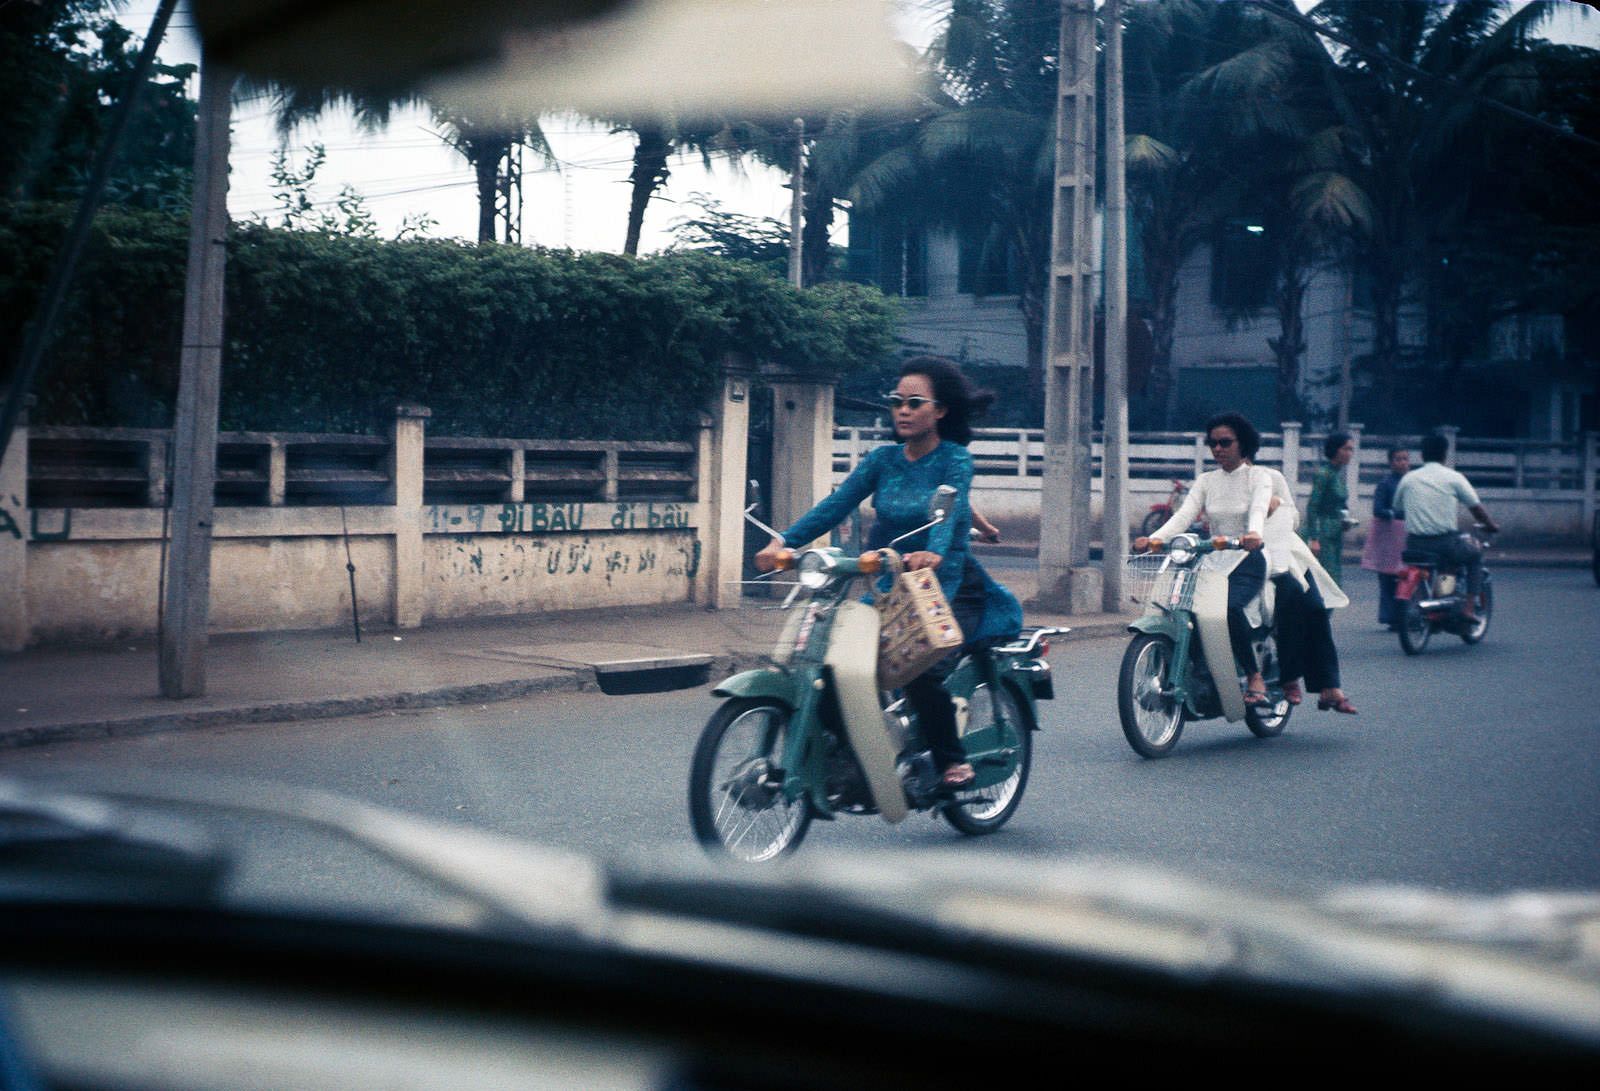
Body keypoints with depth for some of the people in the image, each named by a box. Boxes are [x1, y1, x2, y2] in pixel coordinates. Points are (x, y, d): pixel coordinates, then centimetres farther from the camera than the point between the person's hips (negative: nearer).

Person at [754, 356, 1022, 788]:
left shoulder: (954, 459, -7)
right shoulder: (884, 459, 7)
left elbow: (951, 512, -26)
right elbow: (835, 505, -5)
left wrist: (934, 553, -48)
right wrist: (784, 540, -21)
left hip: (951, 590, -5)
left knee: (921, 671, -27)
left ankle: (953, 759, -3)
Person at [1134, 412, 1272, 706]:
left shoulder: (1258, 479, 1)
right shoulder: (1205, 481, 12)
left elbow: (1258, 511, -20)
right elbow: (1183, 515, -3)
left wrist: (1253, 534, -44)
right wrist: (1153, 539, -22)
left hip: (1247, 563, -4)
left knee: (1229, 606, -34)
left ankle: (1255, 676, -19)